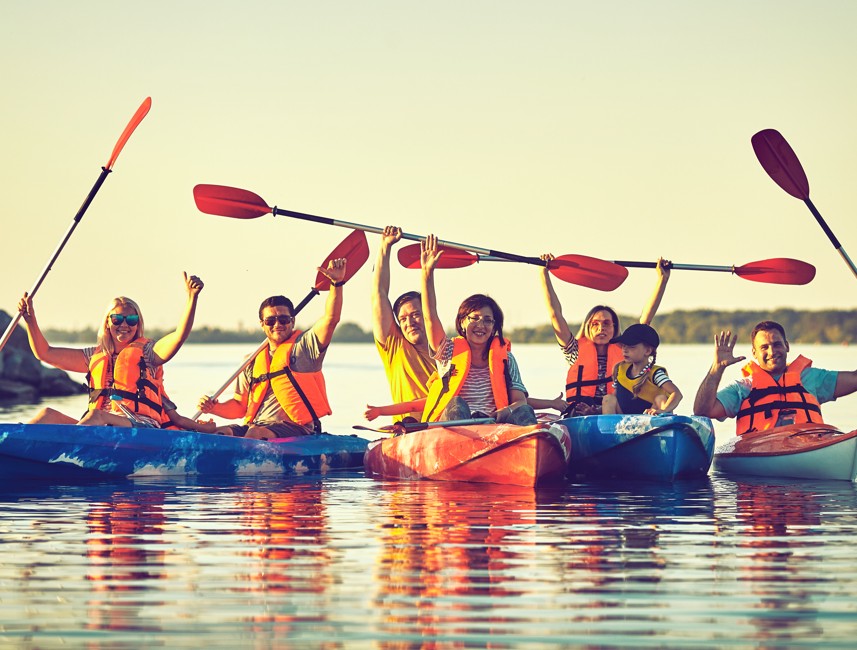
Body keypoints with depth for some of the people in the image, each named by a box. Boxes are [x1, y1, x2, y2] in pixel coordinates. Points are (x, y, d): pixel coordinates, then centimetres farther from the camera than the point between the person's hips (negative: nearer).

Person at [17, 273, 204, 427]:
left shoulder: (146, 352, 10)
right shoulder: (96, 356, 23)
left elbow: (180, 335, -9)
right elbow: (45, 353, 24)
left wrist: (192, 297, -21)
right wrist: (31, 320, 13)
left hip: (140, 428, -5)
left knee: (95, 416, -36)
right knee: (49, 415, -18)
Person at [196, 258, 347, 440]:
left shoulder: (304, 346, 8)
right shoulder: (252, 363, 21)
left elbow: (330, 319, -6)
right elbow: (239, 406, 21)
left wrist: (337, 282, -19)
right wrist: (214, 408, 1)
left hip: (295, 428, -6)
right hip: (257, 426, 6)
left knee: (255, 433, -35)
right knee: (220, 433, -21)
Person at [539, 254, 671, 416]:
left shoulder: (624, 351, 21)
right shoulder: (576, 351, 18)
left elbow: (646, 319, 21)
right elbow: (555, 315, 16)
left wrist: (662, 279, 20)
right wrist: (544, 274, 15)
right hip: (578, 418, -1)